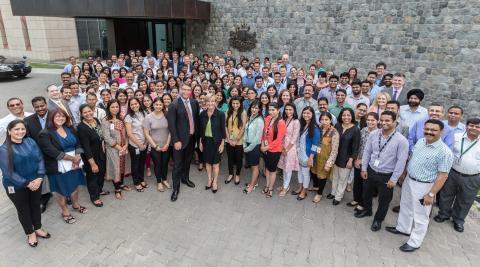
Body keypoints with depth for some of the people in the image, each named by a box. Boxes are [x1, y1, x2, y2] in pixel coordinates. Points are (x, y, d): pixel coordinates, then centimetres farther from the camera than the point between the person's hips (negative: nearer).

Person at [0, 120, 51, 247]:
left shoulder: (30, 142, -5)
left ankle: (38, 228, 40)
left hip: (35, 182, 3)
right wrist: (27, 183, -20)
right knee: (23, 209, 15)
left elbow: (40, 159, -4)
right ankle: (30, 233, 34)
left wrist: (39, 178, -16)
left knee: (36, 205, 18)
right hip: (16, 186, -3)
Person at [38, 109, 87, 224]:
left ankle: (75, 204, 42)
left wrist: (77, 157, -14)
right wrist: (72, 158, -19)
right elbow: (52, 152, -21)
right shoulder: (45, 134, -14)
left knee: (74, 184, 18)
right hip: (58, 167, -5)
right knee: (61, 189, 11)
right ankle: (65, 211, 30)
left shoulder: (70, 129, 4)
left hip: (74, 164, 5)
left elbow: (78, 143, 3)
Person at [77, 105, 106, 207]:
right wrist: (92, 163, -22)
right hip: (90, 156, -7)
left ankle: (99, 190, 47)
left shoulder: (96, 120, -5)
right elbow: (86, 147, -24)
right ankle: (94, 197, 30)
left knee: (101, 172, 22)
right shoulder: (81, 127, -25)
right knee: (93, 175, 10)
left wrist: (103, 148, 11)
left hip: (101, 153, 7)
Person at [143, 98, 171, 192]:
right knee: (157, 164, 10)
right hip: (155, 147, -1)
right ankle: (159, 182, 29)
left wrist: (167, 144, -7)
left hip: (166, 146, 2)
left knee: (165, 163, 14)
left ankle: (164, 180, 35)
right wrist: (155, 146, -10)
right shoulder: (148, 118, -9)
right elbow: (146, 134, -8)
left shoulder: (167, 116, -6)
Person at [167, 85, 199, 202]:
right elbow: (171, 124, -14)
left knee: (188, 160, 21)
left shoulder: (194, 103, 3)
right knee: (178, 164, 2)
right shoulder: (174, 105, -12)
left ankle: (185, 178, 42)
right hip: (180, 139, -5)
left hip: (192, 137, 5)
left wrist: (197, 134, 8)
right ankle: (176, 187, 15)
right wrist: (176, 140, -18)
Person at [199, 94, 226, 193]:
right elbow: (200, 129, 5)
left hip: (216, 141, -3)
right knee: (207, 161, 15)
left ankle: (215, 182, 25)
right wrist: (200, 142, 5)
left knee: (215, 162, 8)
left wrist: (222, 144, -8)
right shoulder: (202, 114, -2)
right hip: (206, 141, 3)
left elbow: (223, 130, -8)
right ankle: (210, 180, 32)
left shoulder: (220, 114, -12)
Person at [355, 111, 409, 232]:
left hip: (387, 176, -3)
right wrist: (364, 168, 1)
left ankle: (378, 220, 39)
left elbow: (401, 161, -15)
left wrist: (394, 179, -14)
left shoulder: (401, 140, -19)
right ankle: (367, 210, 52)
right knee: (366, 193, 23)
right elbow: (367, 152, 1)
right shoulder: (373, 134, -8)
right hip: (371, 171, 4)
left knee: (384, 200, 14)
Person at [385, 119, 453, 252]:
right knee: (405, 207, 24)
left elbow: (443, 176, -21)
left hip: (423, 186, -7)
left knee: (420, 216, 9)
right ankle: (402, 228, 46)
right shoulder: (420, 142, 0)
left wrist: (431, 194, -21)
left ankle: (414, 242, 26)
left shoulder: (445, 152, -23)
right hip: (409, 180, 7)